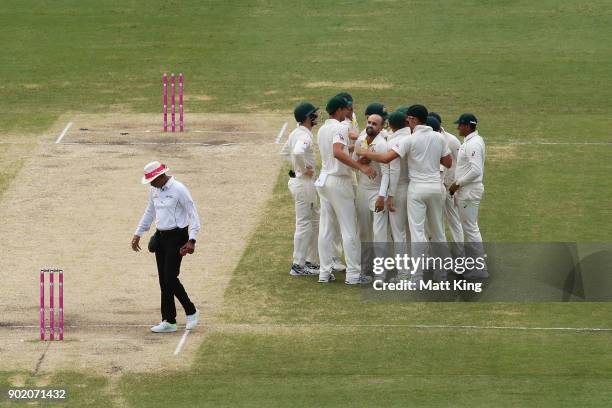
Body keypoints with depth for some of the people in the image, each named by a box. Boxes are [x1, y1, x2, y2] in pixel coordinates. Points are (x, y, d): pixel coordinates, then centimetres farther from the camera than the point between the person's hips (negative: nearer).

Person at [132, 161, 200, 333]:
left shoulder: (179, 189, -13)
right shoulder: (154, 190, 10)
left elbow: (193, 214, -14)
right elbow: (149, 213, 24)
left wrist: (191, 240, -22)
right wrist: (138, 234, 21)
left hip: (176, 236, -7)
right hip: (161, 237, 7)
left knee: (170, 278, -12)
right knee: (163, 280, 5)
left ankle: (191, 312, 6)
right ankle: (168, 322, 8)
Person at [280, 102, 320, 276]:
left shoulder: (295, 133, 10)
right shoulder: (305, 136, -20)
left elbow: (285, 152, 25)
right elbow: (298, 152, -39)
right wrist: (304, 169, -23)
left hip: (297, 179, 10)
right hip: (304, 182, -10)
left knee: (314, 221, 17)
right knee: (304, 224, -4)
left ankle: (311, 262, 23)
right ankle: (298, 266, 0)